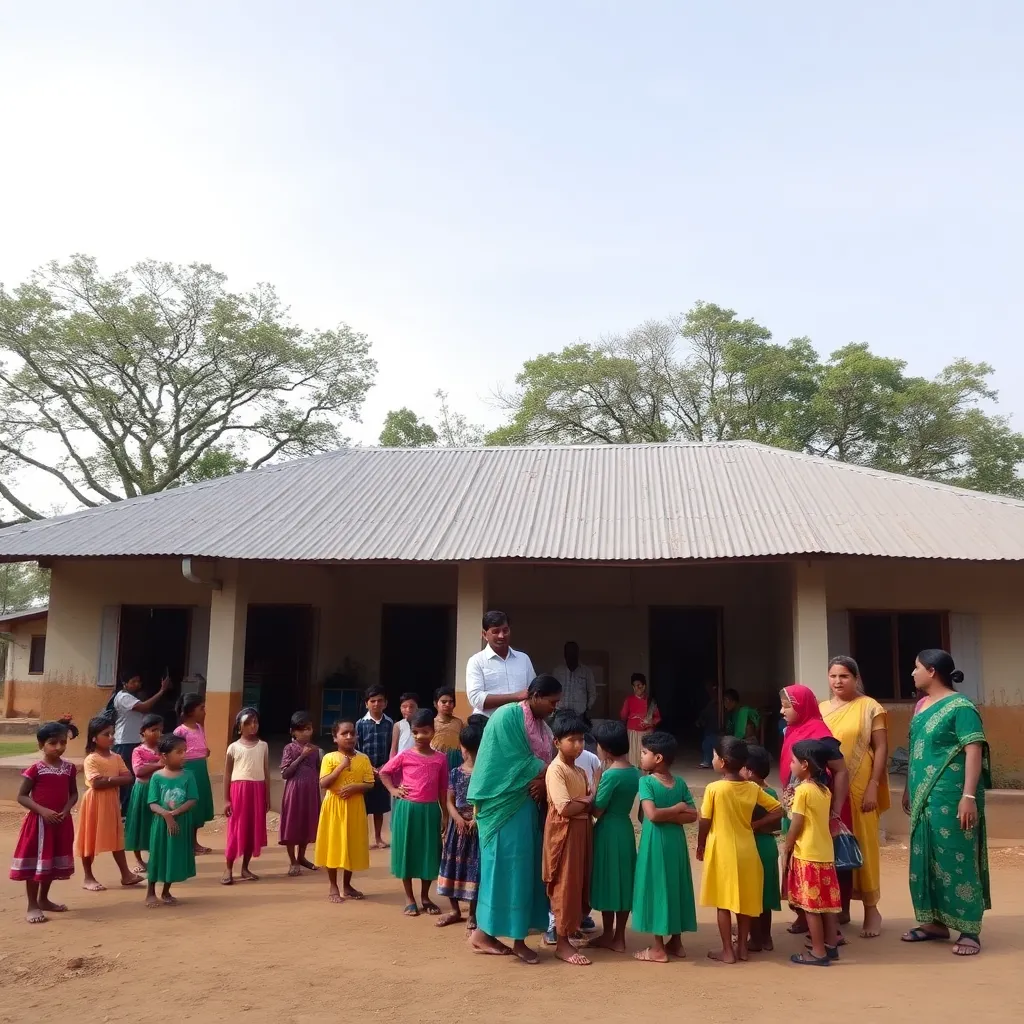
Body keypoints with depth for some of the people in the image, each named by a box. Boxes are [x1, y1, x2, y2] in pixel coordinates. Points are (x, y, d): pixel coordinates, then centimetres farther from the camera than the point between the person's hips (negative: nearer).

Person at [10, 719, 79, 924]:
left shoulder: (69, 768, 1)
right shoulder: (35, 769, -12)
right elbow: (22, 796, -11)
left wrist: (65, 810, -10)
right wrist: (42, 810, -21)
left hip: (61, 821, 5)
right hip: (39, 821, -5)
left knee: (54, 861, 15)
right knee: (35, 862, 1)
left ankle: (43, 899, 32)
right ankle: (32, 906, 11)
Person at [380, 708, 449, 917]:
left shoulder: (440, 758, 1)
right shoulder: (405, 755, -3)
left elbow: (443, 789, 7)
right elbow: (384, 772, 9)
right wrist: (393, 790, -4)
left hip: (430, 810, 1)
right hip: (407, 809, -1)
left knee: (430, 852, 8)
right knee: (407, 851, 6)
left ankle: (425, 897, 25)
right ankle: (409, 899, 19)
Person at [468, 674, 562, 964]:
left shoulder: (541, 726, 13)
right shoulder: (507, 716, -12)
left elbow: (547, 764, 10)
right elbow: (515, 762, -16)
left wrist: (544, 780, -10)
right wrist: (542, 773, -7)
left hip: (528, 805, 8)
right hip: (504, 803, -8)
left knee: (524, 868, 8)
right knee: (504, 867, -4)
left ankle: (519, 938, 14)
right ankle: (482, 933, 6)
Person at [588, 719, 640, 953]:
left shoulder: (611, 775, -19)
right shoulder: (635, 772, 4)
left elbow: (597, 811, -14)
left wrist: (597, 778, -7)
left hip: (608, 831, -8)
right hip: (625, 829, 8)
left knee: (607, 882, 5)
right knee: (622, 881, 12)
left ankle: (608, 936, 16)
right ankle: (619, 938, 20)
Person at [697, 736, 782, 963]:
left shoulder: (714, 789, -15)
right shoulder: (753, 788, -3)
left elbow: (705, 823, -10)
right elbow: (778, 811, 1)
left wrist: (700, 847, 5)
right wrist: (755, 825, 6)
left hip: (722, 851, -4)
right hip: (746, 850, 4)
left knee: (724, 902, 6)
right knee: (744, 900, 15)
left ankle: (727, 951, 11)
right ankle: (742, 947, 24)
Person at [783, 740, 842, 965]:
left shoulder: (802, 790, -14)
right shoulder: (825, 791, 9)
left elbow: (796, 826, -14)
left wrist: (786, 851, -4)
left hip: (807, 855, -8)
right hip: (825, 853, 8)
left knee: (811, 906, -1)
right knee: (826, 903, 13)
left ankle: (818, 952, 3)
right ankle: (831, 946, 20)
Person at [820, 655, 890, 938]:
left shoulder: (869, 707, -2)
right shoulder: (821, 709, 11)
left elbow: (881, 749, -5)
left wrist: (873, 786, -12)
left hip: (859, 788, -4)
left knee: (863, 845, 1)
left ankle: (871, 909, 13)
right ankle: (841, 907, 21)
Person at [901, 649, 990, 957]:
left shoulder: (961, 708, -12)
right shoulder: (922, 705, 13)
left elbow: (974, 751, -17)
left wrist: (969, 796, -23)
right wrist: (909, 789, 21)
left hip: (951, 797, -8)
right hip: (924, 796, 8)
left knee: (956, 859, -3)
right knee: (926, 860, 12)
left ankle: (969, 930, 6)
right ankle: (935, 922, 22)